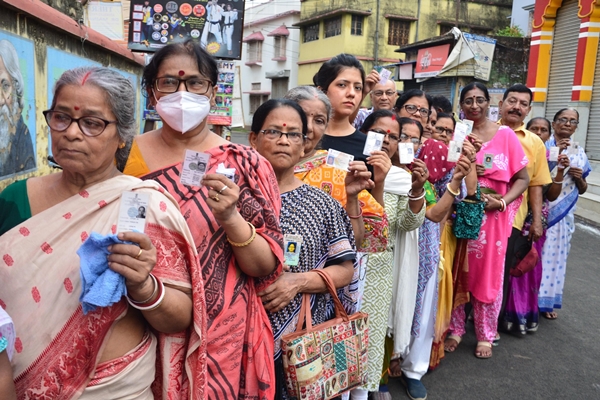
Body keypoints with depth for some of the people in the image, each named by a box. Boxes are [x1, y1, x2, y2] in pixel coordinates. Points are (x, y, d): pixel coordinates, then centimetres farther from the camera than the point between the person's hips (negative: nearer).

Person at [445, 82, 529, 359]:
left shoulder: (505, 135, 0)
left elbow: (523, 178, 1)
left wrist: (502, 202, -14)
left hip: (493, 217, -1)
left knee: (489, 275, 6)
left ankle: (485, 335, 23)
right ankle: (455, 329, 23)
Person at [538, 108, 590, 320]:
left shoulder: (579, 152, 11)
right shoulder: (542, 145, -1)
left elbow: (582, 190, 15)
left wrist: (579, 178, -5)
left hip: (564, 213, 4)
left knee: (555, 254, 9)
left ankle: (546, 300, 21)